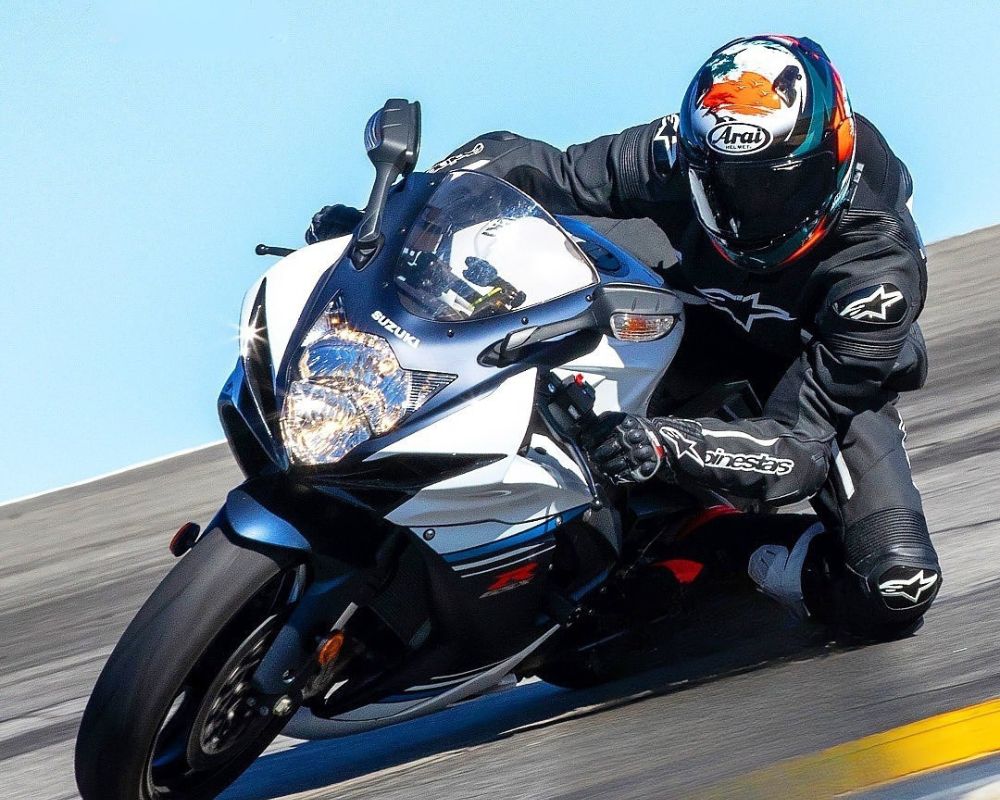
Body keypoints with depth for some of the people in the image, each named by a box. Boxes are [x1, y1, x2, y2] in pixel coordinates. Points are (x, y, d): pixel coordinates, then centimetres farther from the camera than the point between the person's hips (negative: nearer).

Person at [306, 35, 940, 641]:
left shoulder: (880, 268, -37)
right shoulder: (679, 151, -30)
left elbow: (802, 445, -41)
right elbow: (544, 170, -19)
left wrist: (664, 446, -59)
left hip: (836, 374, -3)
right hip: (709, 318, 4)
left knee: (899, 589, -27)